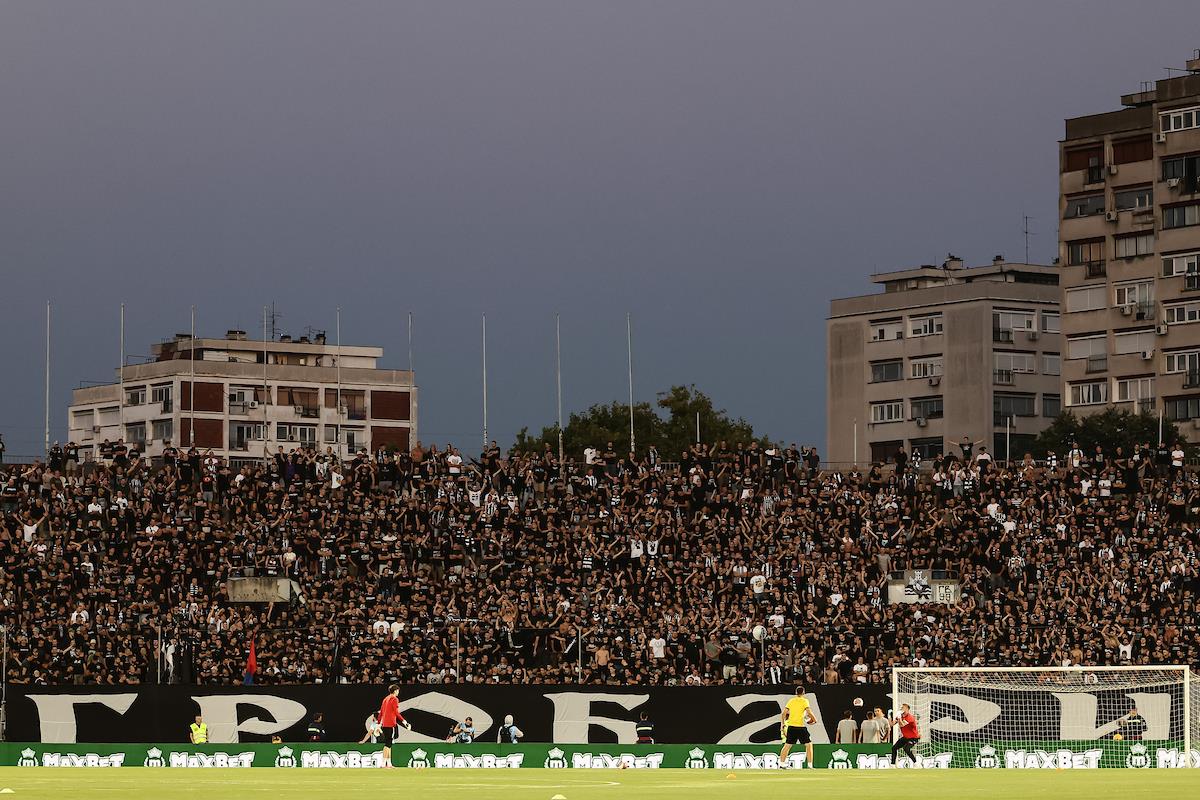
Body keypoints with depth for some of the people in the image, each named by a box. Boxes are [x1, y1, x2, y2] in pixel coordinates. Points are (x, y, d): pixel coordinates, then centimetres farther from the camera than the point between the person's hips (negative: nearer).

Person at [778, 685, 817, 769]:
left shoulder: (791, 701, 10)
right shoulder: (804, 701, -2)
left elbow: (784, 713, 9)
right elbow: (809, 712, -14)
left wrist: (782, 725, 14)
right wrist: (814, 720, 0)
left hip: (791, 726, 4)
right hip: (801, 727, -4)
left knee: (787, 745, 12)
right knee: (809, 745, 4)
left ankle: (781, 764, 12)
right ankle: (810, 765, -2)